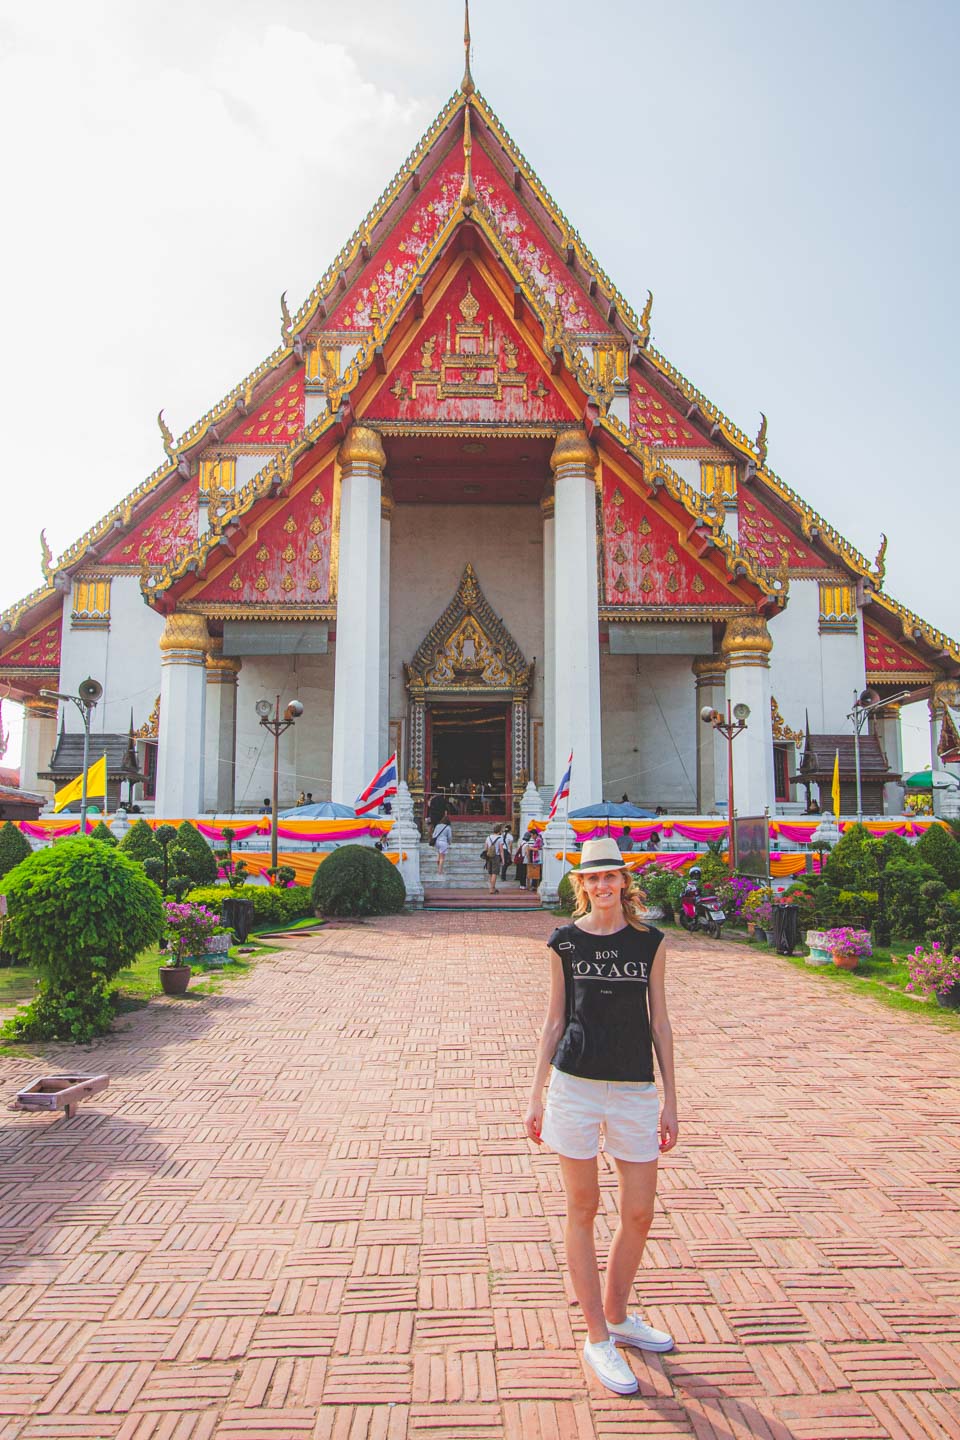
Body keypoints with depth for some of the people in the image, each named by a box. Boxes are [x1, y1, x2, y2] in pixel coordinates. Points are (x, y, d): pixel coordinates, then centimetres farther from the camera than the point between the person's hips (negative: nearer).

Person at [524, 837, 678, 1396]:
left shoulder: (649, 941, 2)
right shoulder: (565, 941, 0)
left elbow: (660, 1021, 6)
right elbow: (555, 1019, 5)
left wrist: (670, 1099, 6)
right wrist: (537, 1093, 5)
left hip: (635, 1088, 2)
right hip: (575, 1083, -1)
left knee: (640, 1214, 8)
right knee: (583, 1209, 7)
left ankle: (617, 1315, 33)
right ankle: (598, 1339, 23)